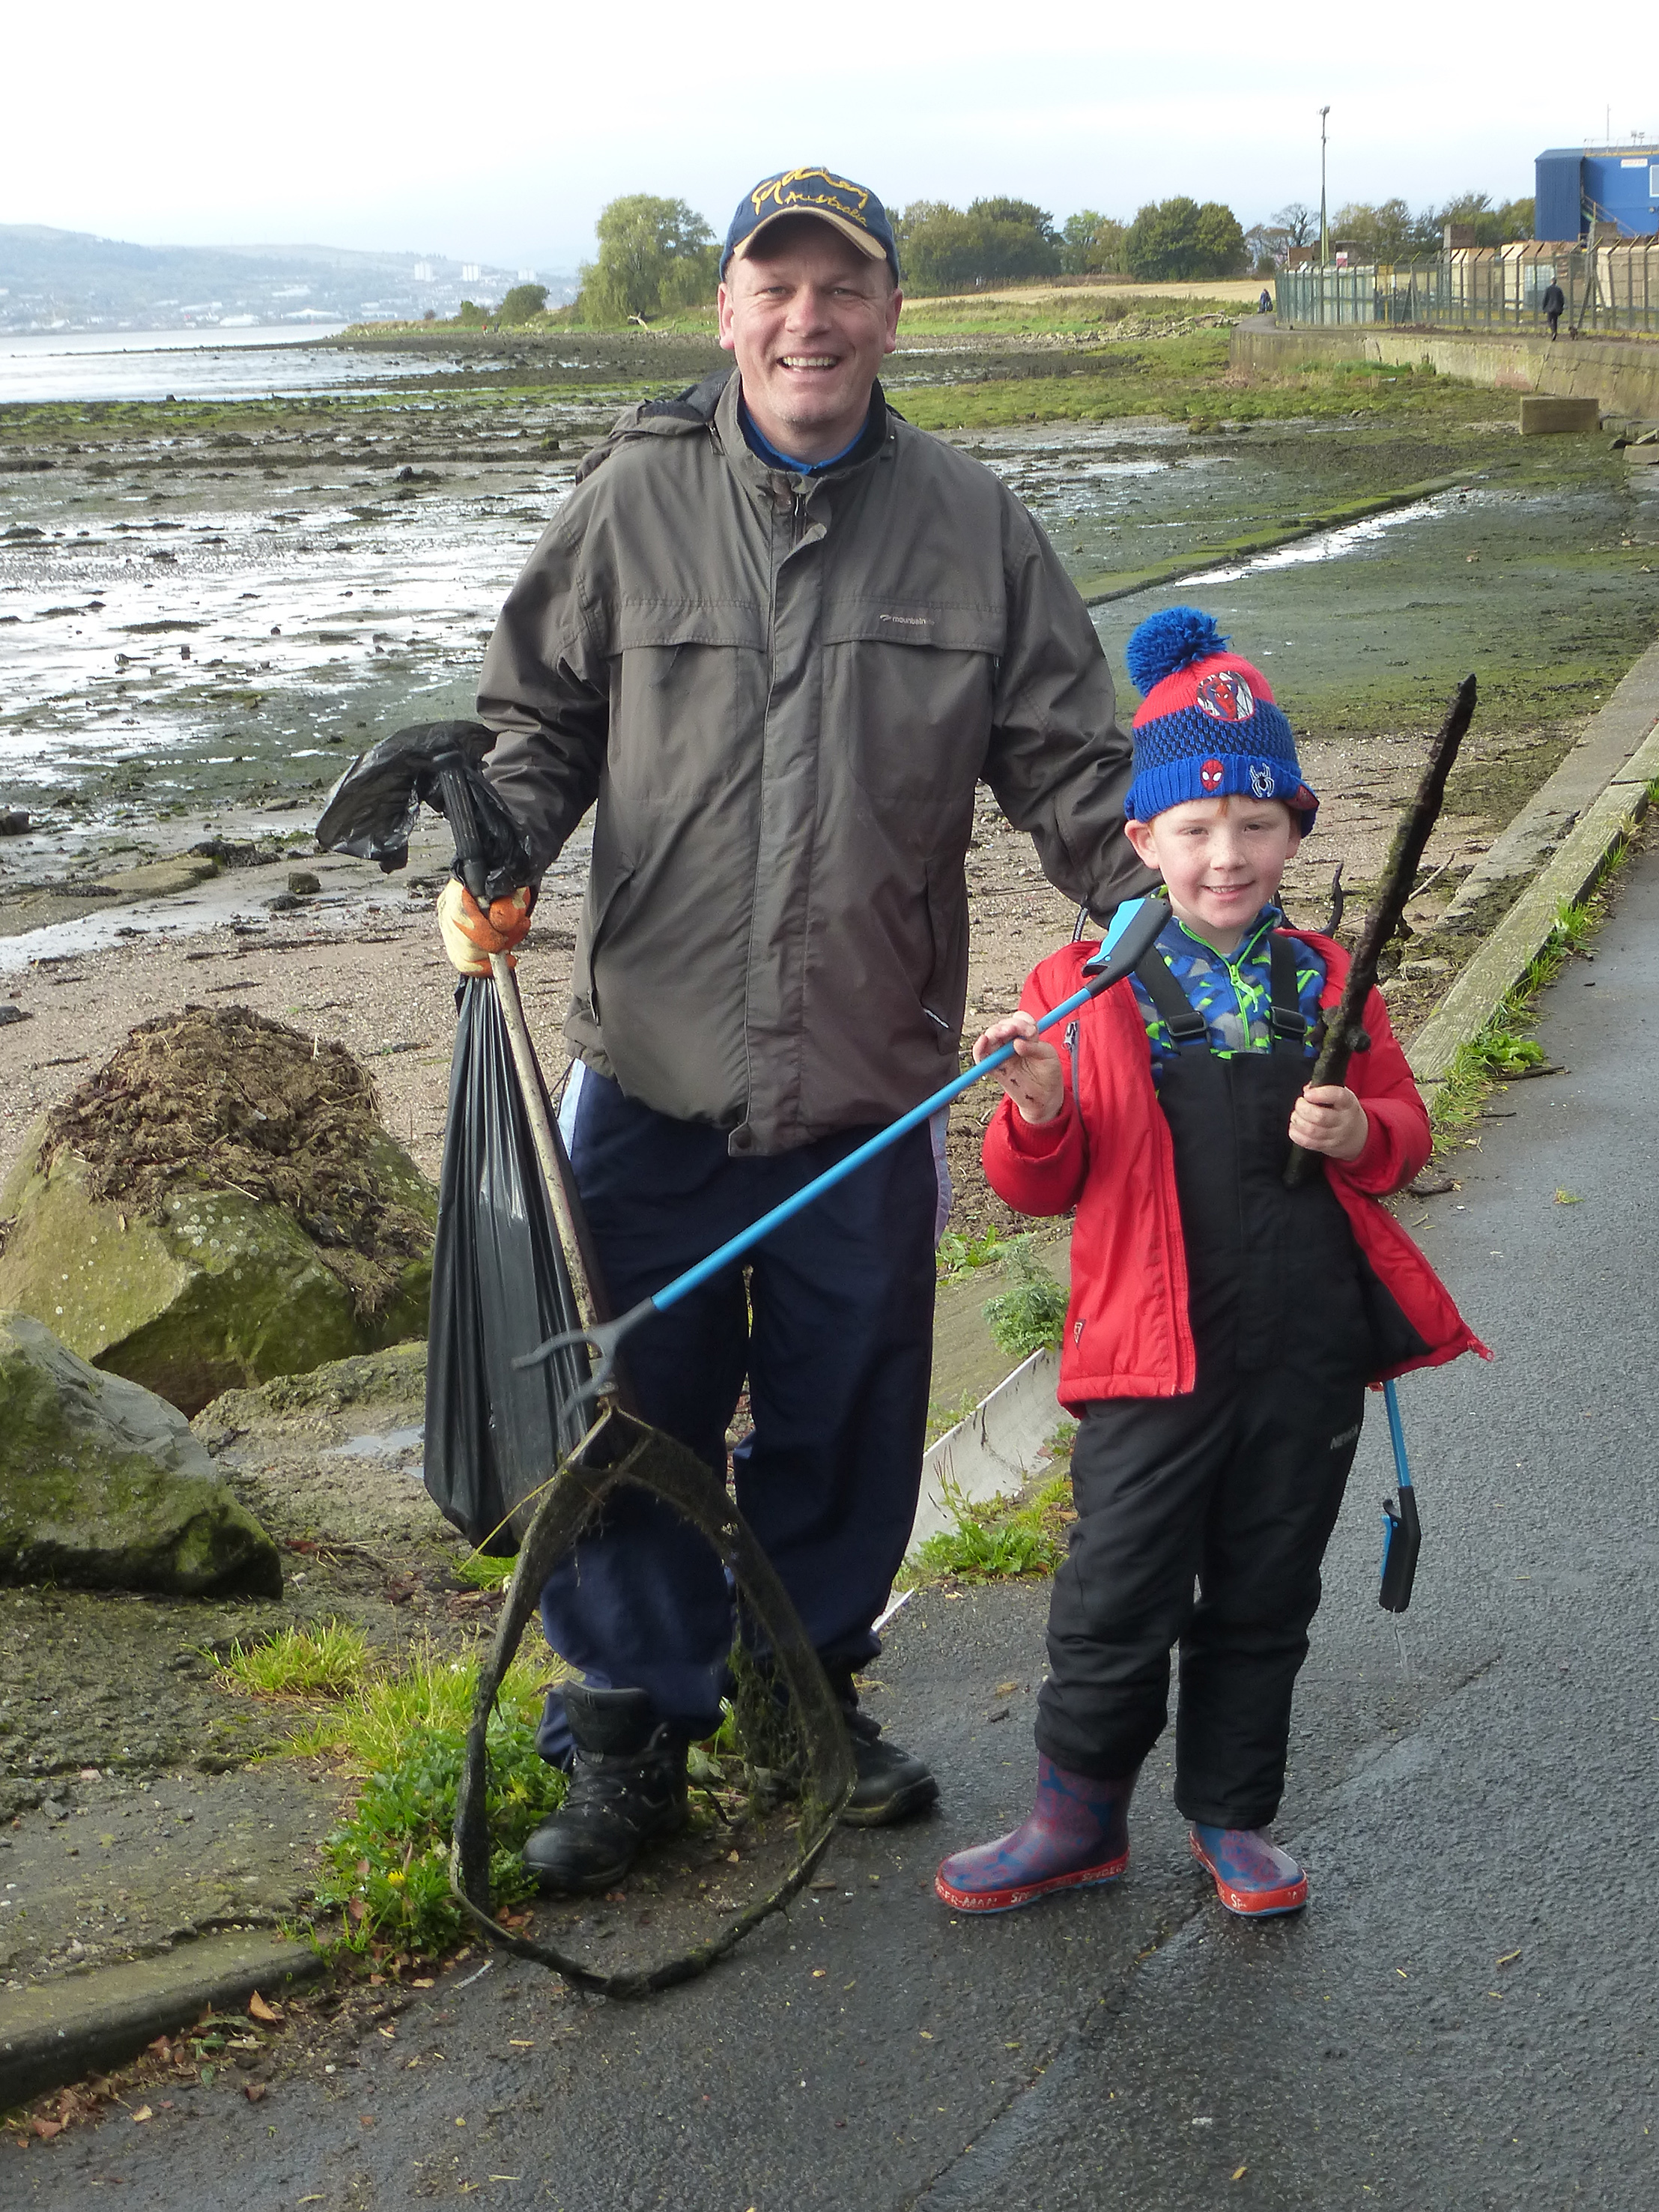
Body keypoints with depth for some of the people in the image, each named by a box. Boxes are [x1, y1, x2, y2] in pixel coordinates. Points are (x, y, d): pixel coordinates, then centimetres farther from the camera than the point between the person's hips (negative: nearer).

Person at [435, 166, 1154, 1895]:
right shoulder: (630, 503, 1)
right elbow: (538, 716, 10)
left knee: (846, 1418, 14)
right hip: (654, 1059, -1)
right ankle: (629, 1736, 22)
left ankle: (812, 1688, 36)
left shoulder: (974, 528, 3)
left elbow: (1069, 764, 6)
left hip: (870, 1076, 1)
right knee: (629, 1410, 4)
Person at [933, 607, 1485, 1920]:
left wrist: (1359, 1134, -10)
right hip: (1158, 1352, -2)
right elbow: (1039, 1189, 0)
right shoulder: (1083, 989, -1)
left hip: (1311, 1349, 3)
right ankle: (1079, 1820, 22)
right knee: (1118, 1600, 2)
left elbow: (1405, 1134, 13)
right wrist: (1038, 1112, -21)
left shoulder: (1327, 981, 7)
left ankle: (1235, 1815, 31)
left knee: (1265, 1600, 14)